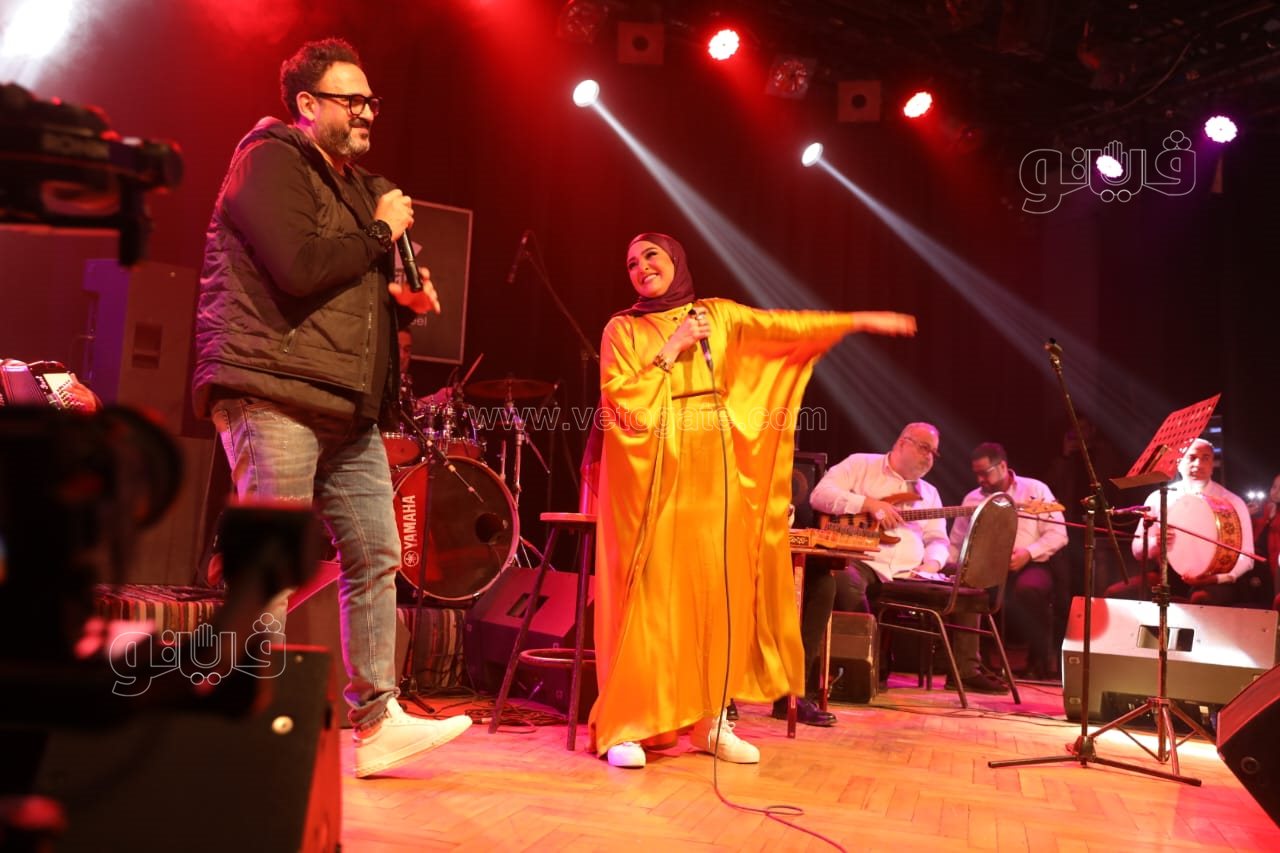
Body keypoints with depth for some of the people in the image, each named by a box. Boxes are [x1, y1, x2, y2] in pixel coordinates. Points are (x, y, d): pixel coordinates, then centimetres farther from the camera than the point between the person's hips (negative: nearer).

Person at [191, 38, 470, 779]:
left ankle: (377, 721, 12)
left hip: (349, 408, 9)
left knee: (377, 558, 5)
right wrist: (383, 231, -6)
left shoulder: (358, 186, 24)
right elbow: (301, 269, -18)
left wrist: (409, 300, 9)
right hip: (274, 394, -9)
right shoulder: (269, 161, -3)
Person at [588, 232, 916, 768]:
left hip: (715, 475, 4)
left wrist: (861, 320, 8)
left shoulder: (718, 315, 14)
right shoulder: (623, 329, 5)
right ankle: (625, 727, -2)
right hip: (653, 476, -3)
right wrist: (670, 351, -8)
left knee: (718, 592, 3)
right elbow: (616, 399, -6)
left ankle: (710, 720, 13)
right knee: (651, 596, -7)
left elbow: (786, 326, 11)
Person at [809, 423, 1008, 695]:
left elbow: (938, 539, 17)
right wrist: (870, 504, -15)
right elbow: (820, 495, -7)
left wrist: (932, 564, -7)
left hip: (909, 573, 6)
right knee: (848, 581, -39)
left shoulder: (929, 493, 23)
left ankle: (966, 670, 6)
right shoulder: (861, 465, 6)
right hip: (862, 562, -5)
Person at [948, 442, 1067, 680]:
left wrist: (1028, 553, -18)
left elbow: (1058, 534, -2)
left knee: (1027, 589, -38)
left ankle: (1041, 660, -13)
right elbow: (957, 544, 12)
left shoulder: (1035, 490, 4)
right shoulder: (972, 500, 13)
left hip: (1033, 565, -2)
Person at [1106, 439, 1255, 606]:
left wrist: (1220, 577, -20)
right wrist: (1155, 543, -18)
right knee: (1116, 593, -21)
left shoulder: (1231, 502, 2)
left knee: (1201, 600, -40)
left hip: (1212, 579, -3)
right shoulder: (1158, 498, 7)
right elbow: (1138, 550, 7)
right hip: (1167, 574, 4)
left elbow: (1246, 557, 0)